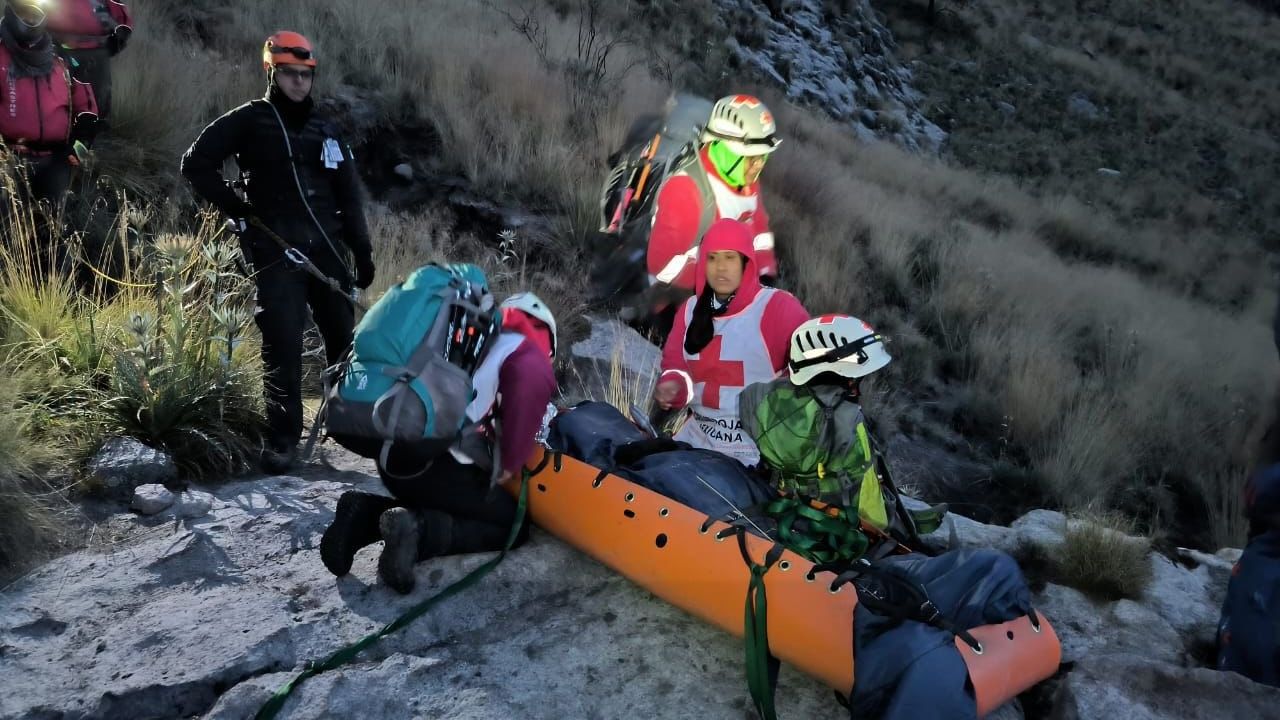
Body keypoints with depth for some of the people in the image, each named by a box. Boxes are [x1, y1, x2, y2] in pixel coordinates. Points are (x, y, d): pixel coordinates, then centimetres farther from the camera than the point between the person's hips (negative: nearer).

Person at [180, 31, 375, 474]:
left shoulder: (325, 129, 16)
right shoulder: (249, 121, 3)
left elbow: (349, 194, 16)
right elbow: (196, 163, 1)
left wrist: (362, 250, 10)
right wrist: (237, 210, -4)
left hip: (327, 248, 4)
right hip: (275, 251, -4)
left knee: (346, 338, 7)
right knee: (283, 345, -9)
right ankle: (283, 437, 0)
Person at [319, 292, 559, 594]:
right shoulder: (522, 349, 5)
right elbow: (533, 384, -16)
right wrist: (510, 465, -6)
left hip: (393, 455, 8)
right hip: (433, 463, -8)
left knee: (442, 507, 31)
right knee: (513, 524, 10)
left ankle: (367, 515, 5)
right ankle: (420, 531, -14)